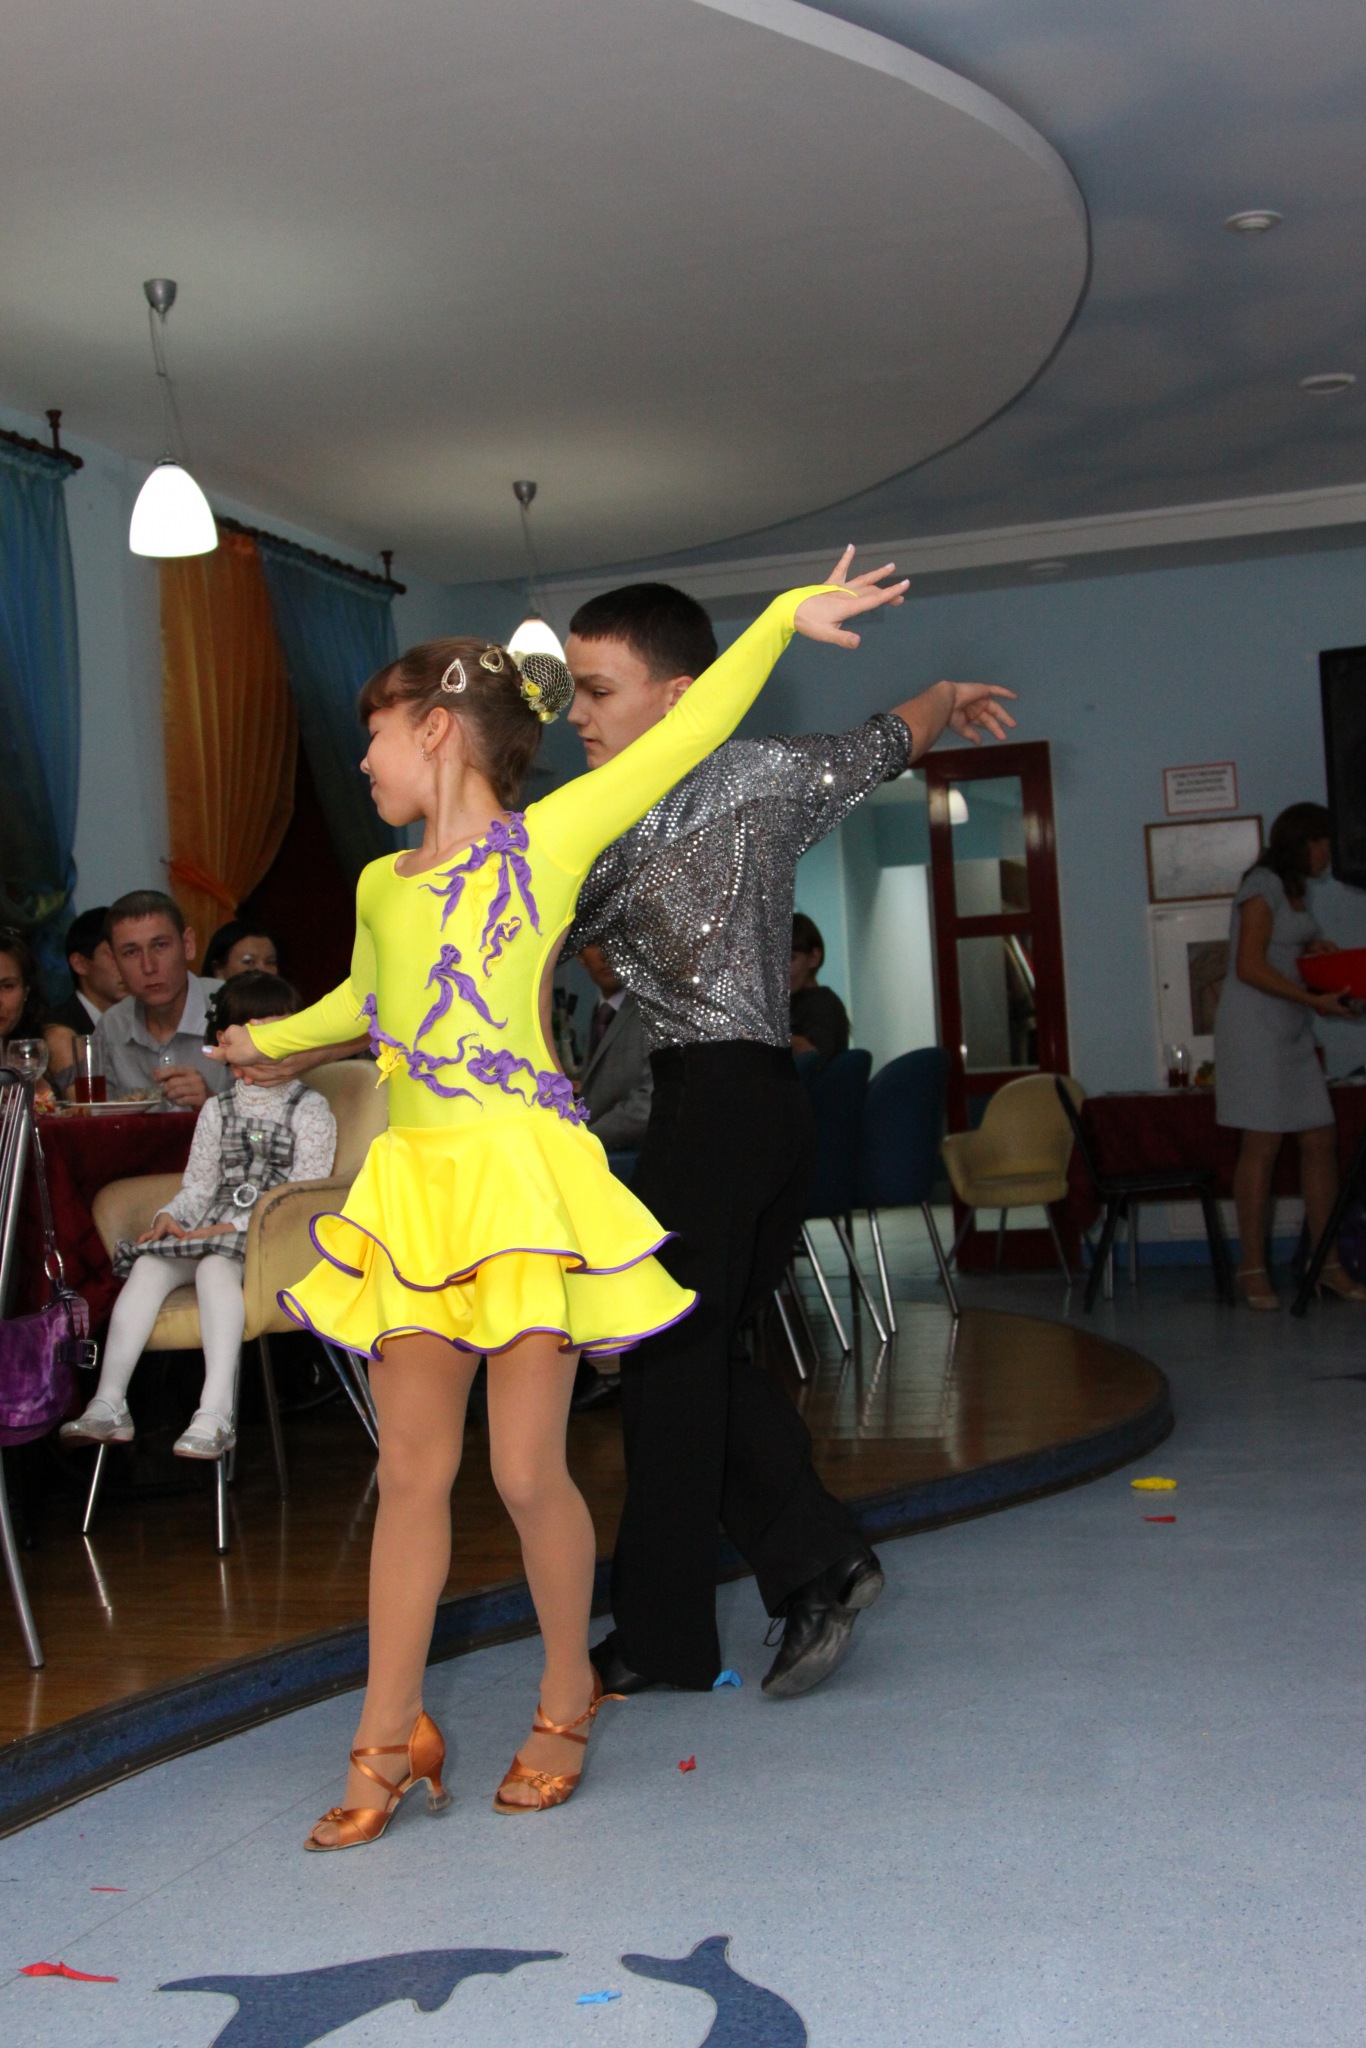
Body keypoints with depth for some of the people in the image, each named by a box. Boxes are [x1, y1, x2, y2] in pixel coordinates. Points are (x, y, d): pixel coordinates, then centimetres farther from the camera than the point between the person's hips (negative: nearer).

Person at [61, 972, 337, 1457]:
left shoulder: (310, 1109, 2)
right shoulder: (217, 1111, 18)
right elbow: (198, 1186, 15)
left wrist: (233, 1227, -17)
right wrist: (170, 1216, -8)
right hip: (216, 1229, 5)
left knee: (215, 1263, -35)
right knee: (148, 1264, -22)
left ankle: (216, 1412, -43)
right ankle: (109, 1403, -25)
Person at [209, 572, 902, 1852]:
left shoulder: (552, 834, 0)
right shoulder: (380, 885, 17)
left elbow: (687, 734, 0)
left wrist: (782, 615, -4)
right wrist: (267, 1041, 51)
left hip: (524, 1179, -5)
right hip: (415, 1185, 5)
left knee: (526, 1471, -1)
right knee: (411, 1469, 6)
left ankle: (566, 1698, 21)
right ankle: (390, 1736, 14)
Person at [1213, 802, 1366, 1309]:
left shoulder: (1293, 889, 19)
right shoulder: (1263, 886, -8)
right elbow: (1250, 967, -16)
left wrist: (1319, 951, 7)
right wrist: (1314, 999, -18)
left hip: (1291, 1030, 9)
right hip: (1255, 1025, -9)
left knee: (1321, 1140, 3)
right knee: (1263, 1144, -8)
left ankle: (1325, 1262, 8)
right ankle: (1253, 1270, -3)